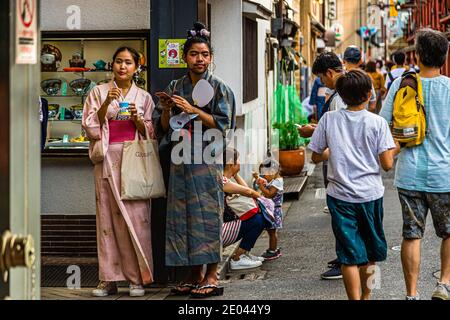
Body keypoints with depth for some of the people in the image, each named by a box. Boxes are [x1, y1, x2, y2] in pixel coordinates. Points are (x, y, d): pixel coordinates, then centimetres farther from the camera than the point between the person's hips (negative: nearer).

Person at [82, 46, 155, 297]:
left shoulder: (144, 97, 12)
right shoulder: (99, 92, 11)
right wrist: (106, 103, -10)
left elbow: (150, 132, 9)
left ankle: (138, 278, -4)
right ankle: (109, 279, 0)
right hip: (108, 158, 0)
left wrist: (137, 119, -9)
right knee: (108, 216, -3)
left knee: (136, 215, -7)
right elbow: (91, 127, 2)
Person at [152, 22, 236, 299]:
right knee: (184, 214, 4)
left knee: (207, 214, -5)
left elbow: (222, 123, -9)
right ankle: (195, 275, 12)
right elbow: (163, 128, 13)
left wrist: (192, 109, -14)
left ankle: (212, 277, 0)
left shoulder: (219, 88, 0)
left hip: (207, 159, -5)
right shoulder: (176, 88, 12)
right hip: (181, 160, 5)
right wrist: (166, 110, -7)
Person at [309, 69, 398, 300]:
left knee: (350, 255, 2)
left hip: (340, 196, 0)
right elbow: (387, 164, -10)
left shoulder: (329, 119, -4)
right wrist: (393, 149, 10)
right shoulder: (377, 123, -8)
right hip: (370, 194, 0)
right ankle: (365, 294, 34)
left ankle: (355, 298, -3)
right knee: (370, 253, 19)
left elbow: (316, 157, 3)